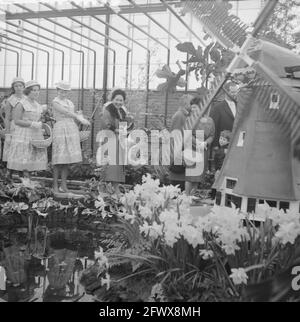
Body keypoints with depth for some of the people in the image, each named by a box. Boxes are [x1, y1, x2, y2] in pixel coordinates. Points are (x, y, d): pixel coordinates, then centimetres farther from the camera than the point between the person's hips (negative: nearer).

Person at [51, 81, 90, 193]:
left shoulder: (70, 103, 20)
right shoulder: (55, 102, 0)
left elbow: (73, 115, 15)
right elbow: (66, 113, -12)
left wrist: (80, 117, -6)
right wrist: (80, 118, -18)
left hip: (72, 129, 6)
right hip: (61, 129, -6)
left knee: (67, 159, 5)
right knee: (59, 159, -6)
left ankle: (64, 185, 11)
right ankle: (55, 185, 2)